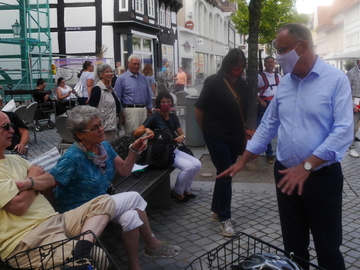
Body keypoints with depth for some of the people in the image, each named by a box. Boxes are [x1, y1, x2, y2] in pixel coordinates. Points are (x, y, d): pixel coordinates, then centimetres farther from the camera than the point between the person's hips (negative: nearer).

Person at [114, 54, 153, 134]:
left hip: (143, 110, 5)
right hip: (130, 110, -5)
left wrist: (149, 111, 14)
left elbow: (148, 95, 19)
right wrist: (121, 115, -8)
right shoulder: (121, 78, -2)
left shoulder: (143, 78, 15)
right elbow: (118, 98, -4)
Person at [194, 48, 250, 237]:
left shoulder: (241, 84, 4)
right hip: (217, 137, -6)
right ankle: (224, 218, 10)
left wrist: (243, 131, 9)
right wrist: (206, 130, 0)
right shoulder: (213, 82, -12)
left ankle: (216, 210, 31)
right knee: (225, 175, -3)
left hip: (235, 137, 6)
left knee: (224, 173, 15)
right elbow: (199, 109, -7)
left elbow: (245, 110, 12)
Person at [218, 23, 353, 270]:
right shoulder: (284, 83, 6)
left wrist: (306, 166, -24)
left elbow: (344, 131, -19)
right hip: (286, 176, 5)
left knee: (328, 247, 9)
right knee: (293, 243, 17)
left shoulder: (336, 79, -11)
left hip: (322, 177, -5)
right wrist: (242, 161, 10)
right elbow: (268, 126, 12)